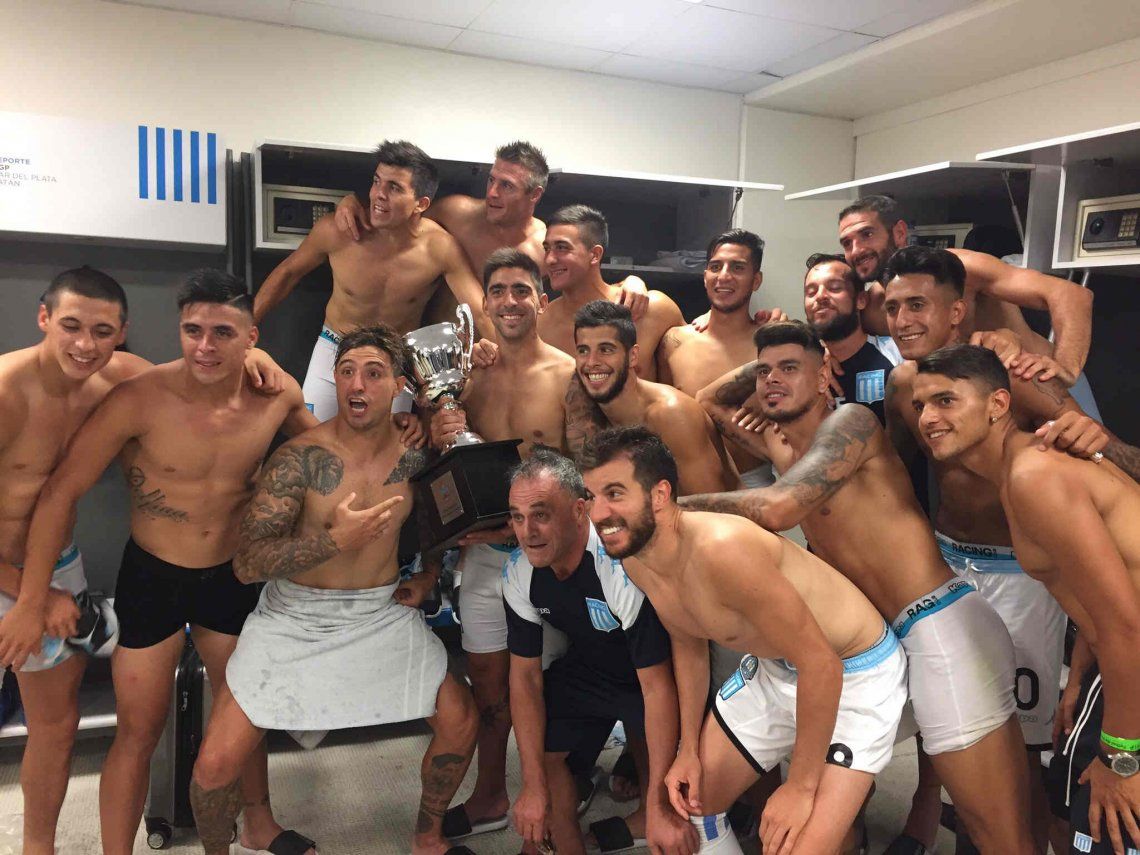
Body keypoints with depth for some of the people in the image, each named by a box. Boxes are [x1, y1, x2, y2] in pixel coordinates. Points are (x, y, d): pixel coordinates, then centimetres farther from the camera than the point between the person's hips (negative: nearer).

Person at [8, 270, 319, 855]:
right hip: (151, 578, -3)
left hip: (231, 576, 4)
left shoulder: (279, 394, -14)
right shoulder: (140, 399, -23)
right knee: (139, 733, 8)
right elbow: (61, 492, -15)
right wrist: (31, 602, -13)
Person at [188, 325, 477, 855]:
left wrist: (427, 576, 2)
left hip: (383, 614, 3)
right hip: (295, 618, -3)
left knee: (460, 721, -3)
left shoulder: (415, 459, -3)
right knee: (215, 765, -8)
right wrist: (336, 539, -31)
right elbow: (247, 564, -20)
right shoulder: (300, 457, -15)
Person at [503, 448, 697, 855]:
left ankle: (648, 816, 14)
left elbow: (657, 687, -30)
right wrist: (533, 786, -10)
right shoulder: (518, 572, -16)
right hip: (588, 666, 6)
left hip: (651, 673, -5)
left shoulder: (623, 567, -35)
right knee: (541, 749, -5)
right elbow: (525, 674, -7)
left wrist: (660, 809, -28)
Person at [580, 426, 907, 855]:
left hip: (854, 674, -7)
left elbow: (820, 666, -30)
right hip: (770, 669, 8)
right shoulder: (635, 562, -9)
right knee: (690, 800, 14)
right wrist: (688, 749, 8)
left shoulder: (720, 549, -36)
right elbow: (688, 646, 8)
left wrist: (800, 787, -20)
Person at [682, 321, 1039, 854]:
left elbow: (777, 509, -21)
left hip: (941, 628, -9)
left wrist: (684, 503, -10)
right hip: (892, 640, 9)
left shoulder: (848, 420, -8)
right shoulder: (781, 443, 14)